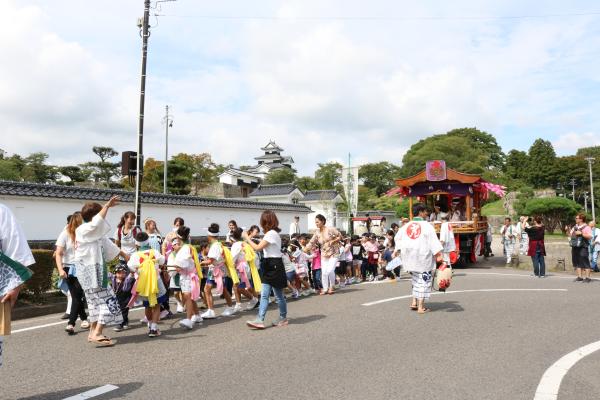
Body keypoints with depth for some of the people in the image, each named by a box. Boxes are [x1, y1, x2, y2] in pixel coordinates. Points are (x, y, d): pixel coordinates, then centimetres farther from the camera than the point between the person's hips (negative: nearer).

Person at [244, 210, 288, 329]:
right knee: (264, 295, 2)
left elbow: (258, 248, -23)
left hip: (274, 267, -10)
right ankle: (260, 320, -1)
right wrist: (253, 238, 12)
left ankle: (283, 318, 19)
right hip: (270, 267, 10)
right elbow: (263, 247, 13)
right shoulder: (273, 233, 15)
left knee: (279, 295, 5)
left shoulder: (271, 234, -17)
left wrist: (247, 238, -11)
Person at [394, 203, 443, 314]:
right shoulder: (427, 226, -9)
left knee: (416, 279, 23)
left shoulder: (405, 226, 7)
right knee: (424, 280, 5)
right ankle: (421, 307, 5)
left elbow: (399, 240, 13)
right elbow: (433, 241, -15)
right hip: (423, 257, -5)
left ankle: (414, 302, 18)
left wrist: (396, 251, 20)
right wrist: (438, 254, -17)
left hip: (409, 257, 6)